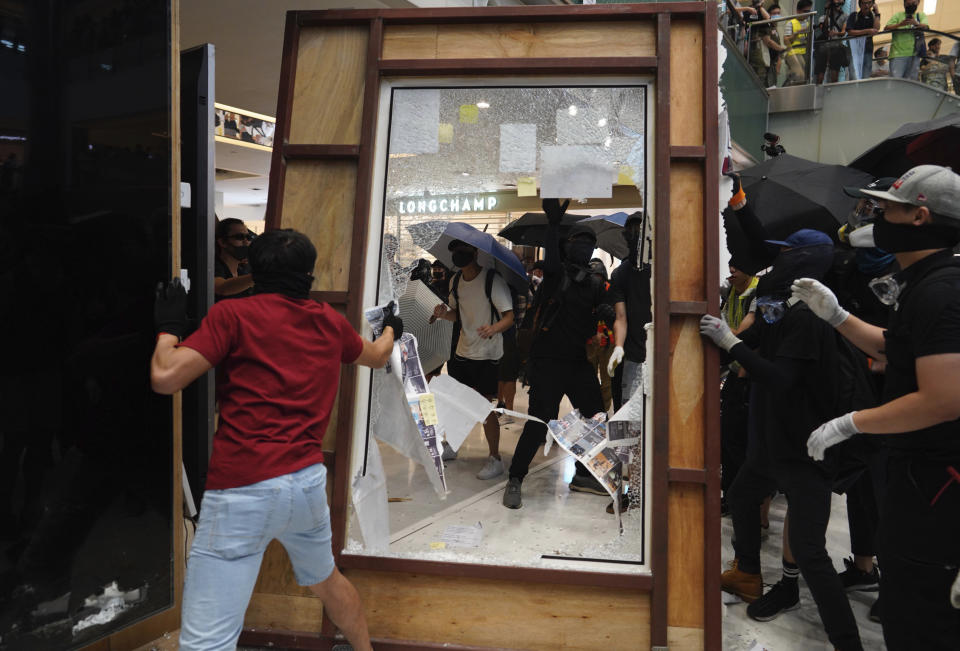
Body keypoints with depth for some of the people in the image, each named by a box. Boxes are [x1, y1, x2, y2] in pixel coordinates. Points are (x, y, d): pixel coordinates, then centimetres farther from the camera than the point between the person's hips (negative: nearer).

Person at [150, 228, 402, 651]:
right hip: (308, 481, 6)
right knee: (325, 579, 32)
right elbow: (377, 356, 30)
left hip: (242, 492, -5)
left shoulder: (233, 314, -5)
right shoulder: (330, 322, 10)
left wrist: (168, 326, 9)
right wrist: (391, 329, 52)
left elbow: (165, 377, -11)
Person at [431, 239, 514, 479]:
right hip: (463, 350, 6)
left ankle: (495, 459, 9)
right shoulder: (455, 281, 4)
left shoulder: (493, 280, -16)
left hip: (487, 354, -6)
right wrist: (444, 313, -8)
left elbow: (509, 316, -20)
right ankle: (450, 446, 33)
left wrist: (493, 328, -41)